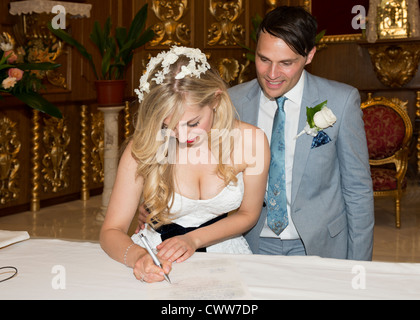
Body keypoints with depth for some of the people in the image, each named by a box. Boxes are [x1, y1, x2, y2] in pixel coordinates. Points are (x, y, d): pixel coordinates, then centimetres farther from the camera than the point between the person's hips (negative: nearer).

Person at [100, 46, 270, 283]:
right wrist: (137, 256, -33)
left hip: (223, 248, -1)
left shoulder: (251, 141, -12)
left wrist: (194, 239, -8)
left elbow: (247, 214, 3)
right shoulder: (143, 149, -15)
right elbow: (112, 230, -13)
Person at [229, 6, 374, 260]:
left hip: (320, 246, -2)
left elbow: (358, 190, -4)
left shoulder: (341, 101, -10)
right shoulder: (233, 101, -3)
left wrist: (358, 269, -4)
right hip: (255, 244, 2)